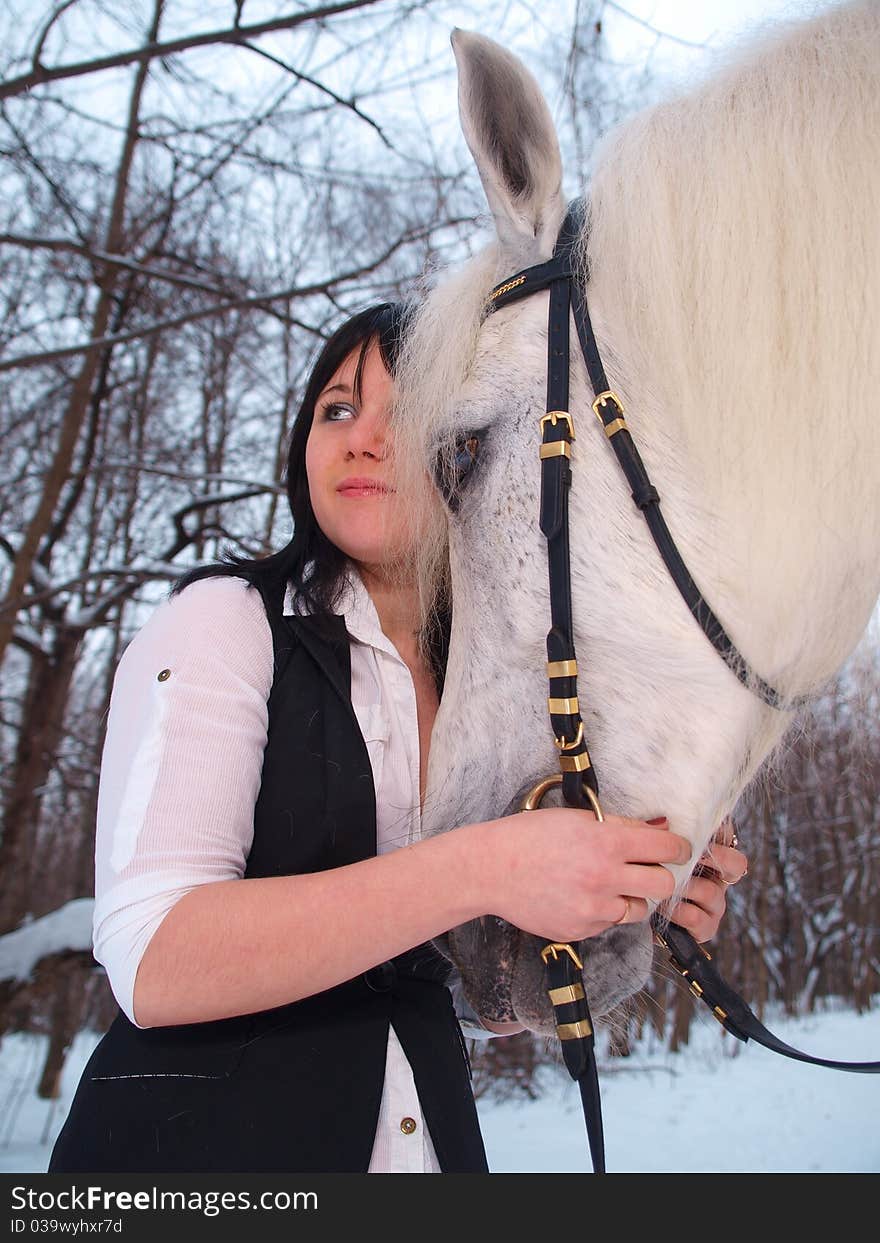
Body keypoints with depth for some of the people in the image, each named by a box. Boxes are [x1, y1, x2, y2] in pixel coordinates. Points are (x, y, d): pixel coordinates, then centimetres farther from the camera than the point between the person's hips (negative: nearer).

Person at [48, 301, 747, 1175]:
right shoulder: (225, 622, -11)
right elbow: (151, 964, -23)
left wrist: (618, 912, -12)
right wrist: (480, 871, -30)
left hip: (430, 1133, 5)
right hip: (195, 1141, -4)